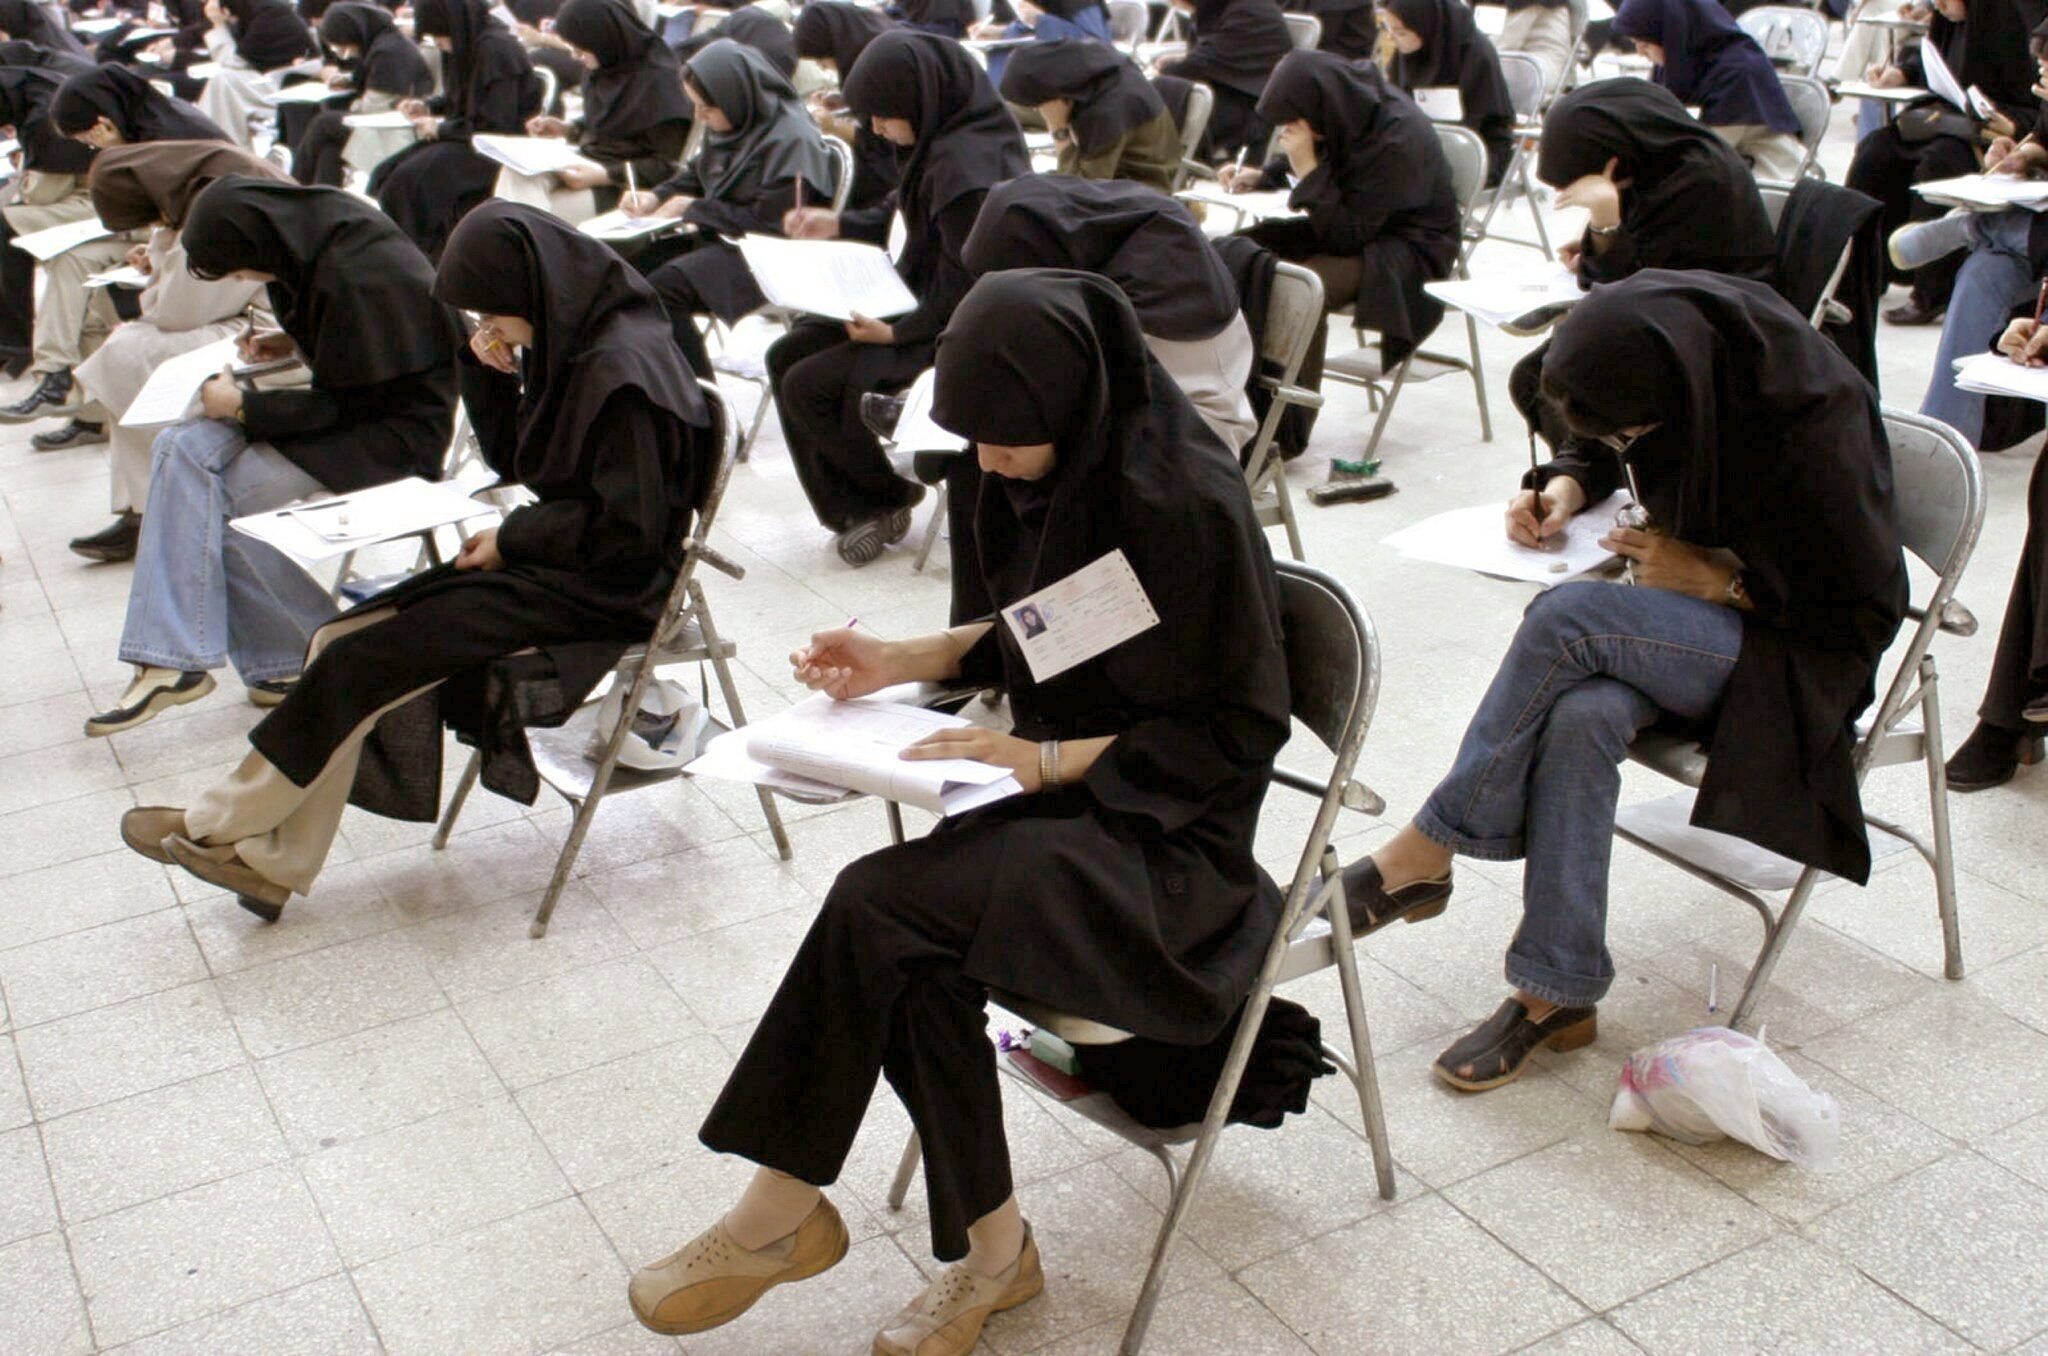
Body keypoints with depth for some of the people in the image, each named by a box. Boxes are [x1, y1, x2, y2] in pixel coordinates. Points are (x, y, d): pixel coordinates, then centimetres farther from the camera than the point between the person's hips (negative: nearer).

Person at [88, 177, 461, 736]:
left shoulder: (355, 276, -25)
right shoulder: (313, 234, 2)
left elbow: (343, 404, -18)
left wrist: (243, 407, -10)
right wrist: (292, 342, 5)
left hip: (391, 427, -10)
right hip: (350, 394, 10)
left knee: (213, 497, -14)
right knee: (182, 449, -8)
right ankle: (172, 659, -10)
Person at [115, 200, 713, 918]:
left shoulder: (622, 372, -22)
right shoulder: (572, 340, 7)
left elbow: (627, 528, -23)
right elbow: (521, 465, 18)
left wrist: (514, 538, -12)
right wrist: (504, 375, 0)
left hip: (598, 589, -9)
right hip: (545, 561, 9)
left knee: (360, 660, -13)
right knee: (341, 640, -4)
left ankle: (221, 827, 5)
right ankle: (275, 862, 0)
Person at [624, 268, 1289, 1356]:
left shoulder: (1186, 503, -21)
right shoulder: (1054, 471, 2)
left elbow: (1243, 724, -16)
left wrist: (1047, 760, -21)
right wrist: (908, 660, 3)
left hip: (1161, 837, -7)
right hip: (1052, 799, 7)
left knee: (878, 903, -26)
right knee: (916, 970, -23)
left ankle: (784, 1211, -7)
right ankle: (991, 1249, -4)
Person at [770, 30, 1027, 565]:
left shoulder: (965, 165, -27)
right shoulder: (949, 136, 2)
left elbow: (969, 286, -24)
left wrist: (898, 332, -21)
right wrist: (840, 224, 13)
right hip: (925, 298, 10)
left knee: (807, 386, -14)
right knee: (786, 355, 5)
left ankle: (887, 499, 10)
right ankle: (853, 508, 8)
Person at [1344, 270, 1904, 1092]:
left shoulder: (1813, 424, -27)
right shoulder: (1655, 336, -10)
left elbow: (1868, 614, -16)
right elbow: (1601, 449, 14)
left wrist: (1717, 578, -22)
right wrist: (1567, 483, -8)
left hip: (1791, 653, -5)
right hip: (1688, 622, 5)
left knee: (1567, 617, -32)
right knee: (1579, 715, -30)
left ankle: (1426, 855, -18)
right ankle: (1558, 992, -20)